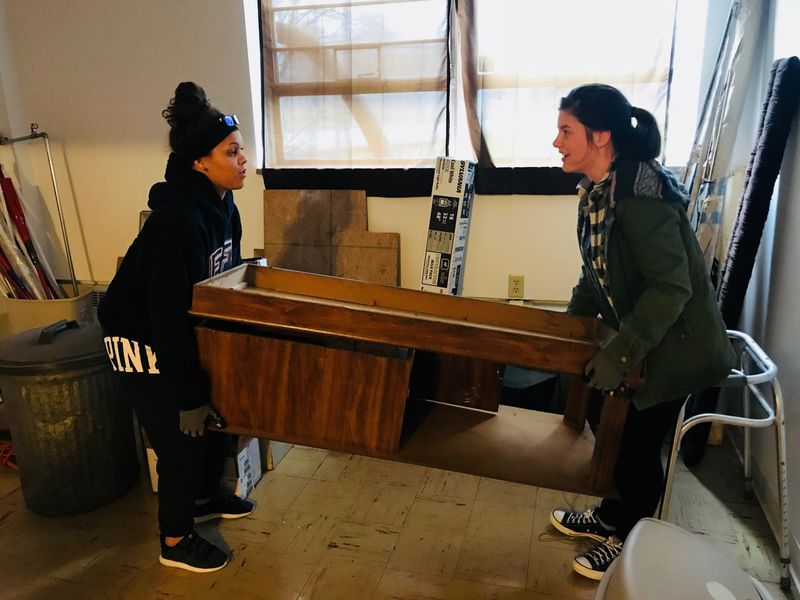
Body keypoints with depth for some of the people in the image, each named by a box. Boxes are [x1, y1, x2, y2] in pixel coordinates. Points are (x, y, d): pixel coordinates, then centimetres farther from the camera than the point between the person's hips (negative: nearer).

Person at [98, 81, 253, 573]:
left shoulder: (222, 207, -4)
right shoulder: (178, 220, -31)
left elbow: (227, 280, 7)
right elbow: (169, 314, -30)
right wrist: (187, 396, -25)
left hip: (187, 332, 9)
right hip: (143, 341, -8)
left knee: (222, 410, 17)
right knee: (183, 436, 1)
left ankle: (206, 497, 43)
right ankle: (175, 542, 25)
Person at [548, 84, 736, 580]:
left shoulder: (640, 194, -28)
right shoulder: (598, 190, 1)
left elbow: (670, 287, -29)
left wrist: (619, 353, -28)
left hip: (673, 345, -9)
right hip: (637, 335, 9)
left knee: (637, 441, 4)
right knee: (603, 419, 17)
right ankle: (614, 516, 39)